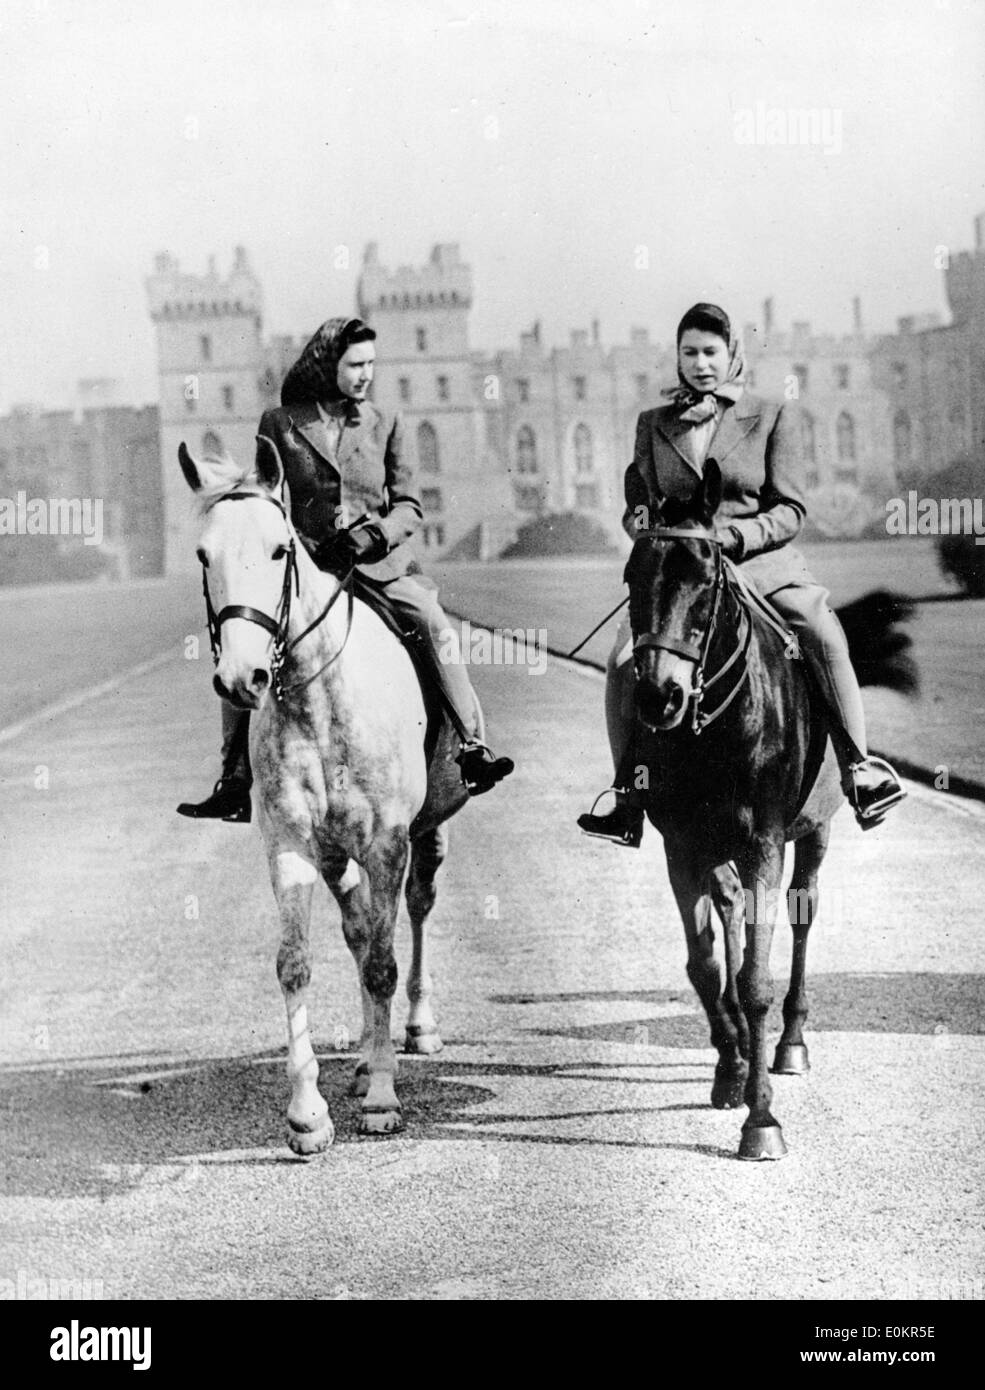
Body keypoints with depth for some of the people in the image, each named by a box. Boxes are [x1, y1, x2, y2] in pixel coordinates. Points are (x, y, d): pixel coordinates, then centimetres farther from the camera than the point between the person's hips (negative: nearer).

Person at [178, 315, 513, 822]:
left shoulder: (383, 425, 10)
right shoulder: (279, 424, 6)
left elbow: (409, 505, 9)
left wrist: (379, 533, -12)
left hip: (377, 563, 1)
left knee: (434, 624, -25)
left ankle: (472, 748, -19)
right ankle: (235, 781, -12)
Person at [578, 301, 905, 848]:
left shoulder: (773, 418, 7)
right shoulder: (653, 424, 14)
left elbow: (790, 510, 2)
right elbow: (635, 506, 17)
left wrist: (732, 534, -15)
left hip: (759, 561, -2)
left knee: (824, 635, -28)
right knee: (624, 660, -22)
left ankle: (858, 768, -20)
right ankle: (628, 793, -11)